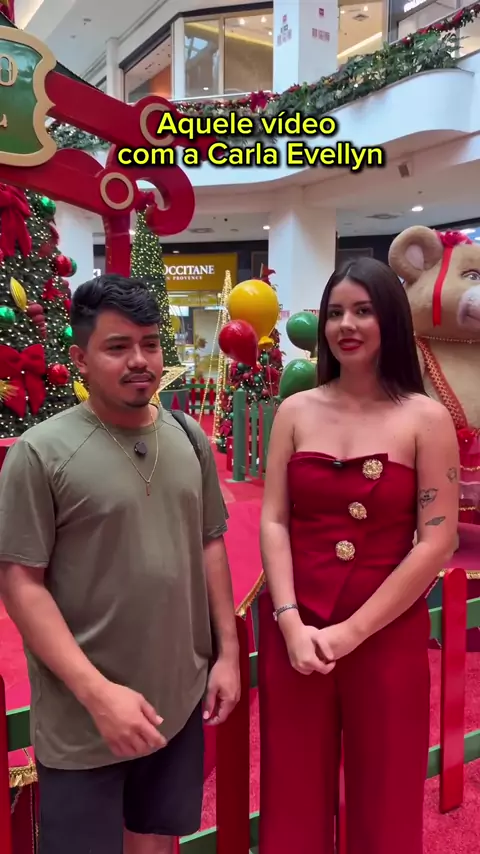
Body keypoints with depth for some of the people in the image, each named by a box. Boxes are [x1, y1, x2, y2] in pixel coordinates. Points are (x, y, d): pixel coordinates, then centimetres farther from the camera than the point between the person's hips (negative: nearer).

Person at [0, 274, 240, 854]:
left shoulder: (189, 438, 2)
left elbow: (210, 546, 8)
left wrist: (227, 652, 6)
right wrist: (98, 693, -17)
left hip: (181, 698, 5)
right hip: (83, 716, -4)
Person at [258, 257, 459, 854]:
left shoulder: (426, 419, -5)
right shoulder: (296, 411, 3)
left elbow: (436, 543, -8)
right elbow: (273, 521, 0)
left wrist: (351, 631, -11)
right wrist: (291, 622, -11)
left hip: (387, 635, -1)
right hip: (296, 630, 2)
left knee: (383, 801, 15)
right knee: (295, 795, 15)